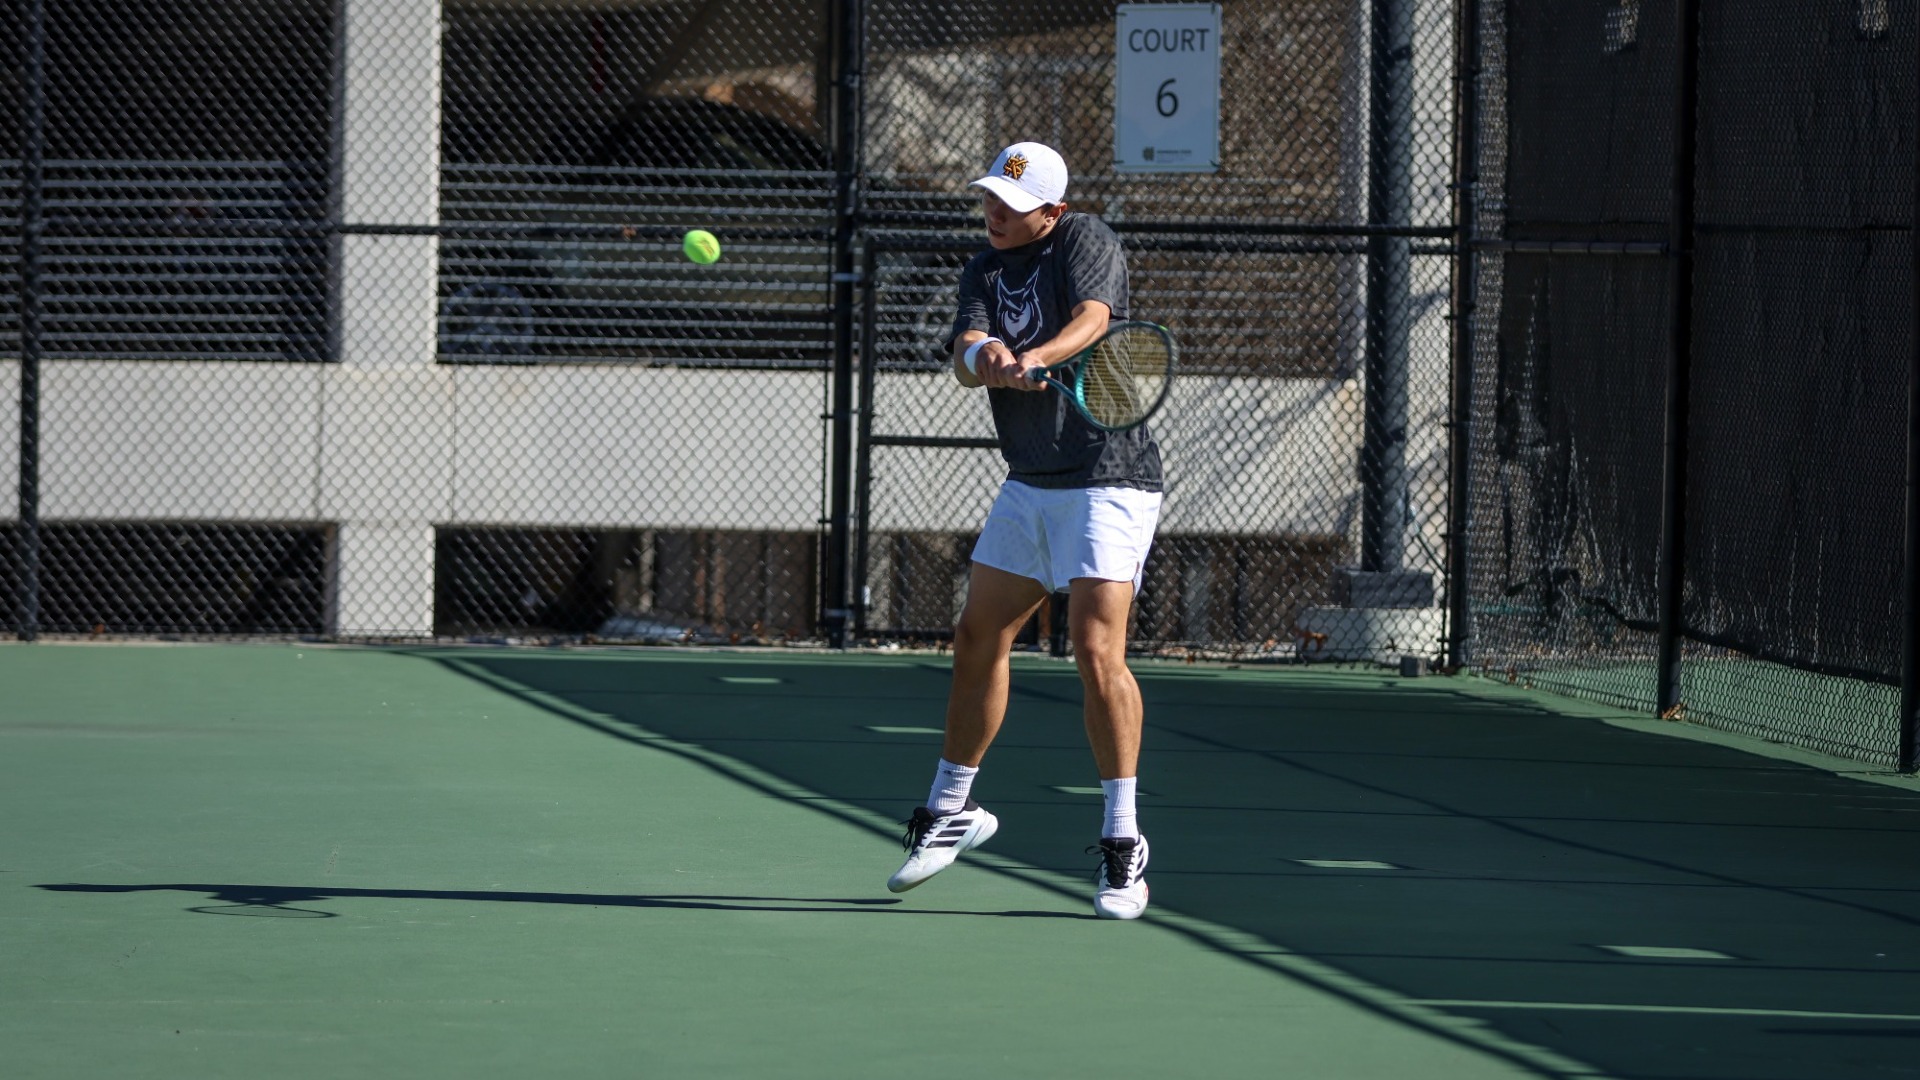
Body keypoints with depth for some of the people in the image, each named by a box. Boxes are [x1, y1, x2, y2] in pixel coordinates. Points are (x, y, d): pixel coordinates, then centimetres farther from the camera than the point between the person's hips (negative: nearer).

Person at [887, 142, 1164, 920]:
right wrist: (982, 354, -33)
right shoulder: (986, 270, 7)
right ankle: (950, 811, 27)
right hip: (1029, 484, 7)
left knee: (1097, 652, -18)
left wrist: (1034, 358, -49)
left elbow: (1091, 319, -30)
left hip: (1108, 482, -7)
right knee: (977, 638, 11)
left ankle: (1123, 842, -11)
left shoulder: (1087, 241, -10)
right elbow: (965, 359, -8)